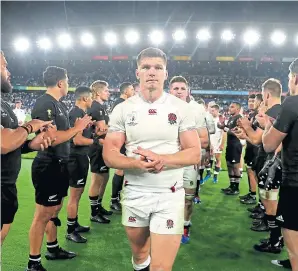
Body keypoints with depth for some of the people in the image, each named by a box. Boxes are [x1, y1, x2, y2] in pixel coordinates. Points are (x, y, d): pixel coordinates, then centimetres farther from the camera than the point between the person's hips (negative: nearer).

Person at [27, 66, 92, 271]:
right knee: (43, 214, -1)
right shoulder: (44, 104, -17)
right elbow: (52, 138, -26)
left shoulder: (60, 105, 13)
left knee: (55, 209, 20)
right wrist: (77, 127, -15)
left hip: (59, 164, 10)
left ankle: (53, 249, 36)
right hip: (48, 166, -10)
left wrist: (82, 127, 9)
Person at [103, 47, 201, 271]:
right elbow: (109, 154, -3)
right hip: (134, 194, 2)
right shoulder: (123, 109, -1)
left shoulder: (181, 108, -3)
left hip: (169, 195, -2)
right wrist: (134, 163, -23)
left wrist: (162, 159, -22)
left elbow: (195, 153, -4)